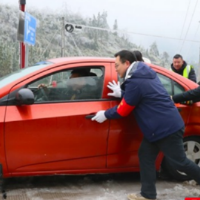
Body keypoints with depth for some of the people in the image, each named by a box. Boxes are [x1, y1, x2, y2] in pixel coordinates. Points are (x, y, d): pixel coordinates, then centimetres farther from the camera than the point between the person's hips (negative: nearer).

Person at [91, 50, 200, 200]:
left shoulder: (135, 81, -21)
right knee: (145, 156, 11)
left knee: (180, 162, 2)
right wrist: (122, 93, 20)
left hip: (166, 127, -10)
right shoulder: (145, 73, 10)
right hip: (165, 125, 10)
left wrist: (105, 115, 2)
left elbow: (123, 110, -12)